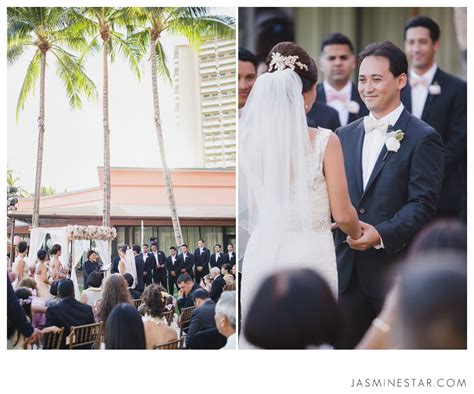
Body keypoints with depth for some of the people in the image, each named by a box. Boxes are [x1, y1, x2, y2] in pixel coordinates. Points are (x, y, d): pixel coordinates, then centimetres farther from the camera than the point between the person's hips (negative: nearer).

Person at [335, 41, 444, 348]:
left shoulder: (423, 138, -6)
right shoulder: (346, 135, 12)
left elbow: (423, 204, -12)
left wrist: (381, 234, -23)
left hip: (396, 268, -5)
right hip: (349, 267, 5)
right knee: (343, 343, 9)